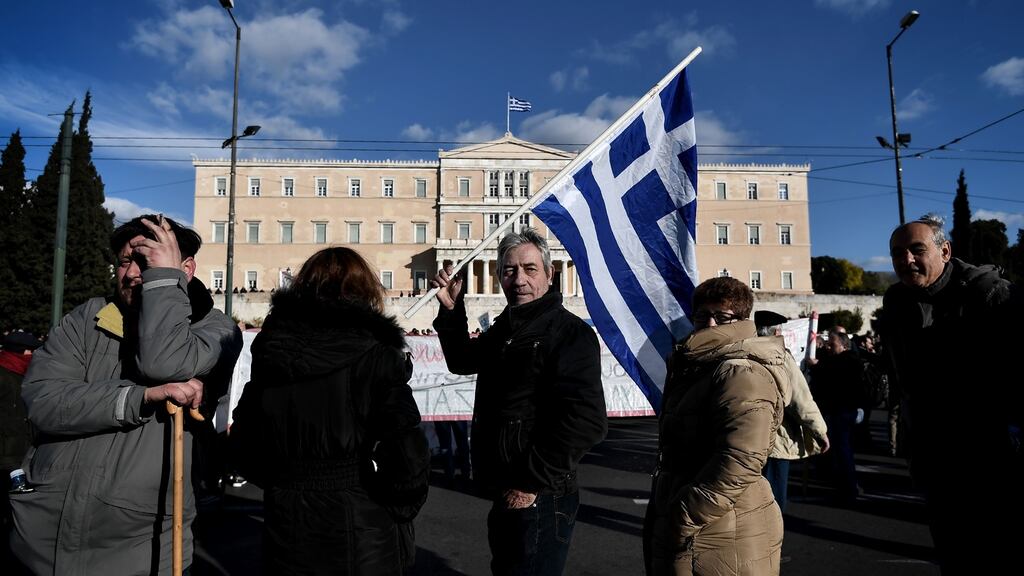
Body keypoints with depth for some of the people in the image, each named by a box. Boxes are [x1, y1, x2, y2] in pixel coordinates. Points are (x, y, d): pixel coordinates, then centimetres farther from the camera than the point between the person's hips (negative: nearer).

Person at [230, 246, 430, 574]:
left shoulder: (270, 351, 0)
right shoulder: (376, 354, -15)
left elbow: (243, 445, 5)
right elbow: (406, 457, -21)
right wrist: (397, 514, -4)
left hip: (287, 525, 4)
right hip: (359, 534, -4)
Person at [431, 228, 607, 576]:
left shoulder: (569, 332, -17)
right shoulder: (505, 328, 10)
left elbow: (586, 422, -26)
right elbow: (462, 361, 25)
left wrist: (531, 483, -21)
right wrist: (451, 310, 10)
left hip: (539, 500, -9)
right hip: (506, 496, 9)